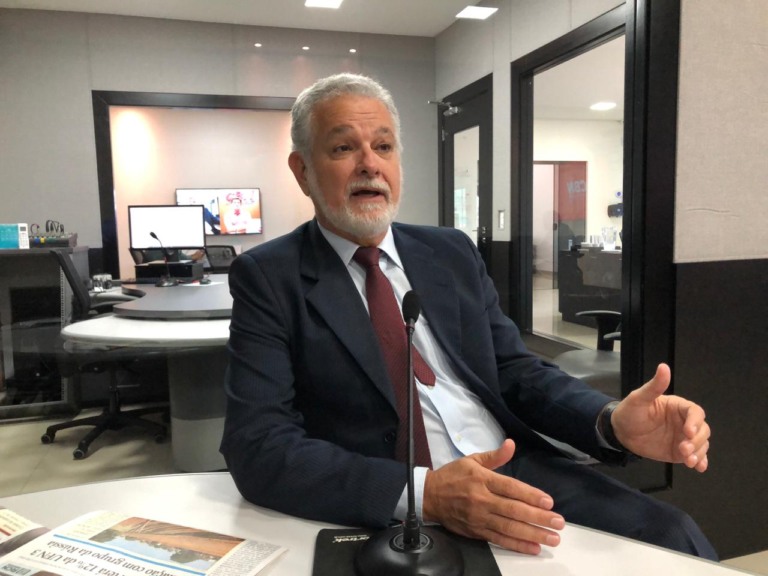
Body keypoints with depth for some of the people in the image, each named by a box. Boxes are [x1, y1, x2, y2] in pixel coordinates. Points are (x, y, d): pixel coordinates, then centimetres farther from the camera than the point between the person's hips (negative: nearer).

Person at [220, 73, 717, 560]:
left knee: (672, 536, -15)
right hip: (396, 517, -4)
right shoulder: (267, 278, -3)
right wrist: (422, 493, -25)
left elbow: (516, 371, 9)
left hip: (520, 473, 5)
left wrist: (614, 421, -10)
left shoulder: (453, 254, 10)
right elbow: (259, 445, -13)